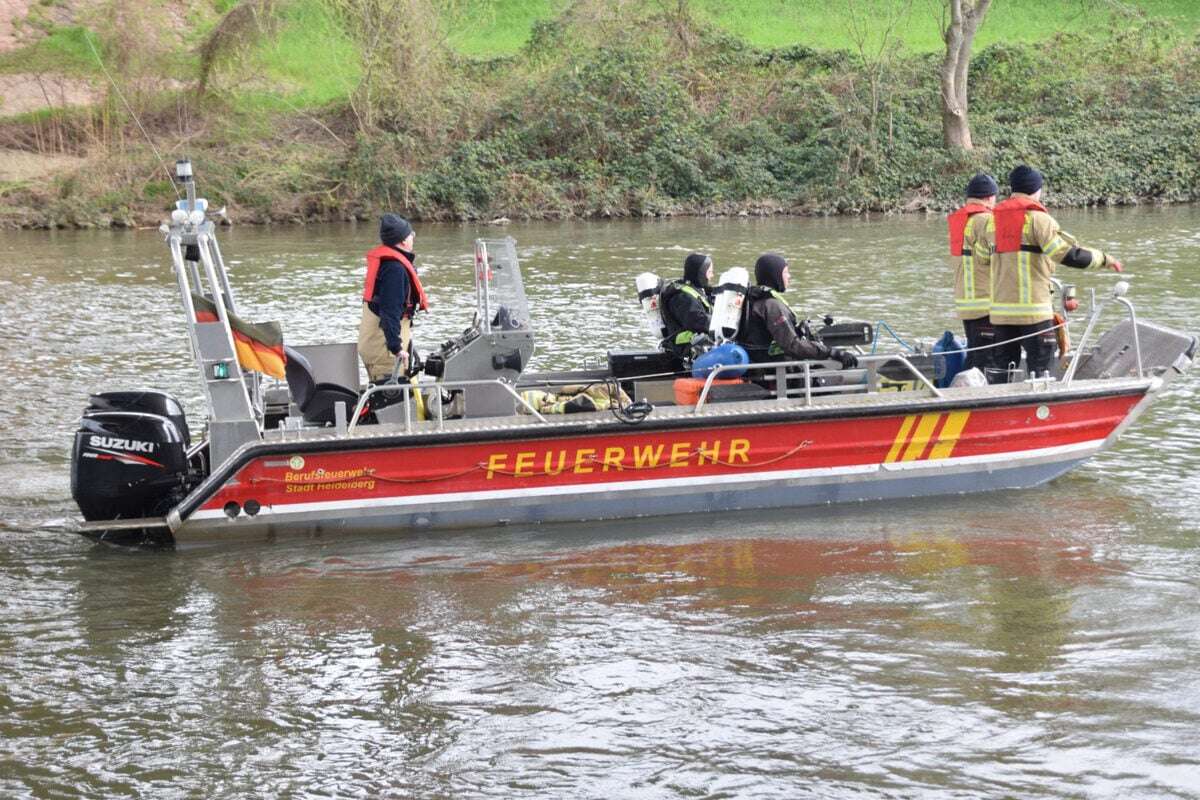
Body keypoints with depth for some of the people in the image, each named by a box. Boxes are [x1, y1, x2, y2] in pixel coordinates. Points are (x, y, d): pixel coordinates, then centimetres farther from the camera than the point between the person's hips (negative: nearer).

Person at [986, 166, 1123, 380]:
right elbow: (1068, 255, -15)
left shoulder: (994, 219, 11)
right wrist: (1104, 259, -2)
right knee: (1038, 368, 0)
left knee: (1003, 368, 10)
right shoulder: (1036, 218, -8)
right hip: (1032, 308, -6)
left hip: (1000, 309, 6)